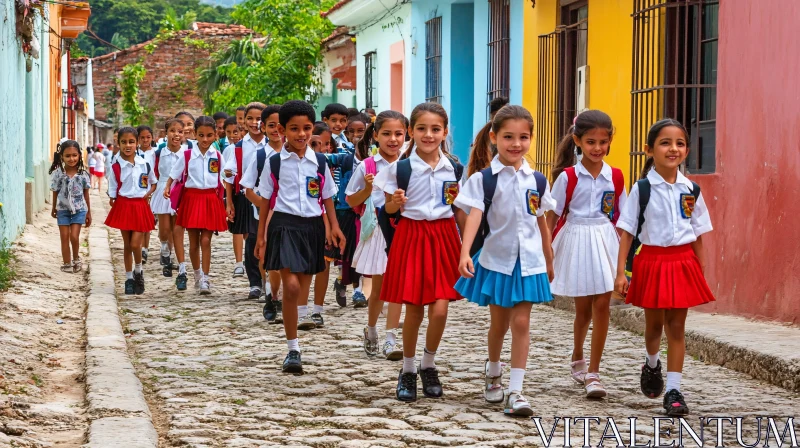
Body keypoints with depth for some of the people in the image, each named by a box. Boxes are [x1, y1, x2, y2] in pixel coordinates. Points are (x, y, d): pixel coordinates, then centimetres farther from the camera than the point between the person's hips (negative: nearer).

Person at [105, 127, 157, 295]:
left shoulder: (144, 164, -1)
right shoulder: (116, 167, -5)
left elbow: (154, 183, 13)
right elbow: (112, 192, 0)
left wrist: (149, 193, -1)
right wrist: (112, 200, -11)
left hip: (140, 207, 0)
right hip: (123, 206, 0)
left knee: (135, 244, -10)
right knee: (127, 245, 8)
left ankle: (138, 271, 16)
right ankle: (129, 278, 20)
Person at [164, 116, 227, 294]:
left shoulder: (218, 156, 2)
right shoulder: (187, 155, -1)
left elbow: (223, 181, 7)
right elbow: (174, 174, 7)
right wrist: (167, 187, -9)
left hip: (211, 199, 0)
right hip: (192, 198, 0)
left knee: (205, 240, -5)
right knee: (193, 242, 7)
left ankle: (205, 279, -1)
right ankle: (198, 274, 26)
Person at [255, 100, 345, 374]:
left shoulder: (319, 162, 6)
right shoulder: (274, 163, 0)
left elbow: (327, 197, 13)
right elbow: (266, 200, 5)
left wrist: (334, 226, 2)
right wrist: (261, 236, 7)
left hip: (312, 226, 3)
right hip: (285, 225, -3)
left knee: (303, 288, 10)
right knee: (291, 286, -15)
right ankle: (293, 349, -9)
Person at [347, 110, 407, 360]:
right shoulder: (367, 166, -1)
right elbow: (352, 201, 4)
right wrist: (367, 189, -13)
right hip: (376, 229, 0)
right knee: (378, 285, 10)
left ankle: (390, 339, -6)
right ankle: (371, 331, 31)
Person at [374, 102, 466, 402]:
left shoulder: (454, 168, 3)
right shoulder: (401, 168, -4)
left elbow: (459, 211, 12)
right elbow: (389, 207, 4)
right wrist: (397, 202, -17)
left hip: (444, 237, 2)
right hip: (411, 236, -2)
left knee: (440, 308, -7)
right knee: (413, 310, 2)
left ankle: (429, 366, 16)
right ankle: (408, 371, 20)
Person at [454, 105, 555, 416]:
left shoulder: (537, 181, 3)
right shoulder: (483, 179, -6)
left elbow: (542, 223, 12)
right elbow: (474, 216, -18)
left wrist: (548, 261, 18)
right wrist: (465, 253, -31)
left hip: (528, 262, 1)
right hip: (496, 259, -1)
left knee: (521, 323, -4)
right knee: (499, 323, 12)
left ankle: (515, 391, -3)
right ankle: (493, 372, 39)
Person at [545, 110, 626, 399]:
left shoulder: (615, 177, 2)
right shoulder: (568, 177, -5)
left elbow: (620, 218, 7)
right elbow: (553, 216, -2)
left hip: (605, 242, 1)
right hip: (576, 242, -1)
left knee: (602, 305, -6)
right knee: (583, 308, 9)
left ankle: (592, 373, -1)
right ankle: (577, 359, 36)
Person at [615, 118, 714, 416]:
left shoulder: (690, 190, 2)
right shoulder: (642, 189, -6)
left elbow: (698, 235, 8)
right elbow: (627, 232, -5)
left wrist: (701, 274, 7)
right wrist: (620, 272, -10)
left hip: (683, 262, 1)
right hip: (652, 260, -1)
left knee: (676, 326, 1)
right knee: (654, 324, 13)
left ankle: (673, 390, 4)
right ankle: (651, 365, 44)